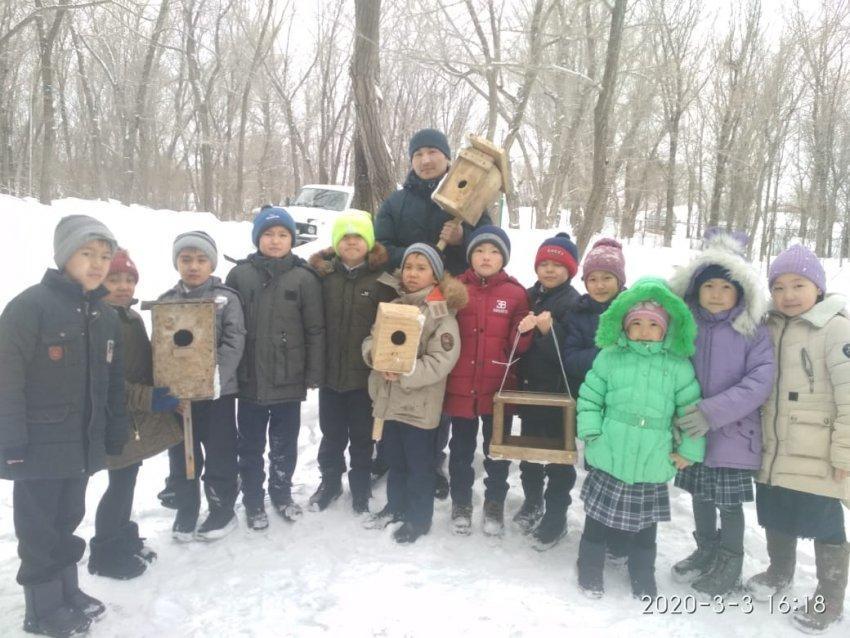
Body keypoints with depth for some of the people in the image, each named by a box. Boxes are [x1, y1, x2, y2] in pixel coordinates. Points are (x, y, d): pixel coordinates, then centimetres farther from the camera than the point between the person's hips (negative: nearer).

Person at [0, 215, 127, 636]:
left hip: (83, 441, 7)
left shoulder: (105, 315, 9)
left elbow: (113, 381, 14)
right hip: (40, 441, -6)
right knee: (39, 527, 5)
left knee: (67, 520, 18)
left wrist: (116, 432, 13)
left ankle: (67, 592, 32)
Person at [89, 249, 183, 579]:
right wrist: (148, 399, -25)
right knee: (120, 483, -1)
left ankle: (124, 538, 34)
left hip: (138, 417, 8)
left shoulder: (134, 318, 11)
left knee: (128, 480, 18)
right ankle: (105, 554, 16)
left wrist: (161, 396, 8)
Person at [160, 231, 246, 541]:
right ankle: (186, 512, 28)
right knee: (181, 456, 12)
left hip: (218, 391, -3)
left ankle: (222, 511, 24)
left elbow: (235, 341, -10)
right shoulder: (166, 301, 7)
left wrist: (217, 374, -24)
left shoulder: (226, 298, -2)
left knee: (220, 454, 7)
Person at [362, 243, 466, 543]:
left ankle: (418, 519, 26)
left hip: (420, 404, -6)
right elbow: (371, 339, 9)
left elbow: (441, 361, -20)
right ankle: (395, 507, 41)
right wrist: (374, 353, -14)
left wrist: (404, 374, -25)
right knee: (394, 460, 22)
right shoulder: (393, 306, 9)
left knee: (419, 465, 9)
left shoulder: (442, 313, -13)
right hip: (390, 400, 6)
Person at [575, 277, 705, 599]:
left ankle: (643, 577, 38)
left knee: (644, 527, 18)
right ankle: (590, 570, 32)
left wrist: (689, 450, 0)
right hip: (608, 460, 0)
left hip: (653, 466, 1)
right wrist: (592, 433, -6)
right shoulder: (609, 358, -3)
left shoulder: (679, 366, -2)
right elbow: (589, 397, 2)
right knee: (597, 520, 13)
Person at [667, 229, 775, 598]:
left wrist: (712, 412, -26)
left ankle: (730, 566, 32)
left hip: (733, 436, -3)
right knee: (700, 495, 19)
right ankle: (706, 551, 42)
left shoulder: (754, 331, -10)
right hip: (692, 434, 3)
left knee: (729, 502, 9)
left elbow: (760, 382, -18)